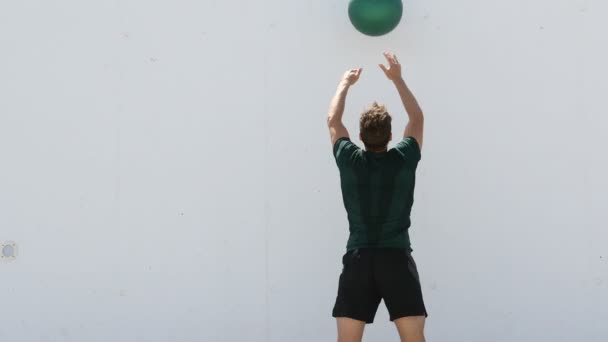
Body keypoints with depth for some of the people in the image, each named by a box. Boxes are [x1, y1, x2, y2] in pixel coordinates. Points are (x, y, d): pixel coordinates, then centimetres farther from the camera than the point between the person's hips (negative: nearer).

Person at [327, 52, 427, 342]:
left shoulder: (350, 161, -1)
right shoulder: (404, 160, -1)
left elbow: (333, 120, 17)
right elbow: (417, 117, 16)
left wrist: (345, 83, 29)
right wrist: (398, 79, 23)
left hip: (358, 260, 1)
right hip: (397, 259, -1)